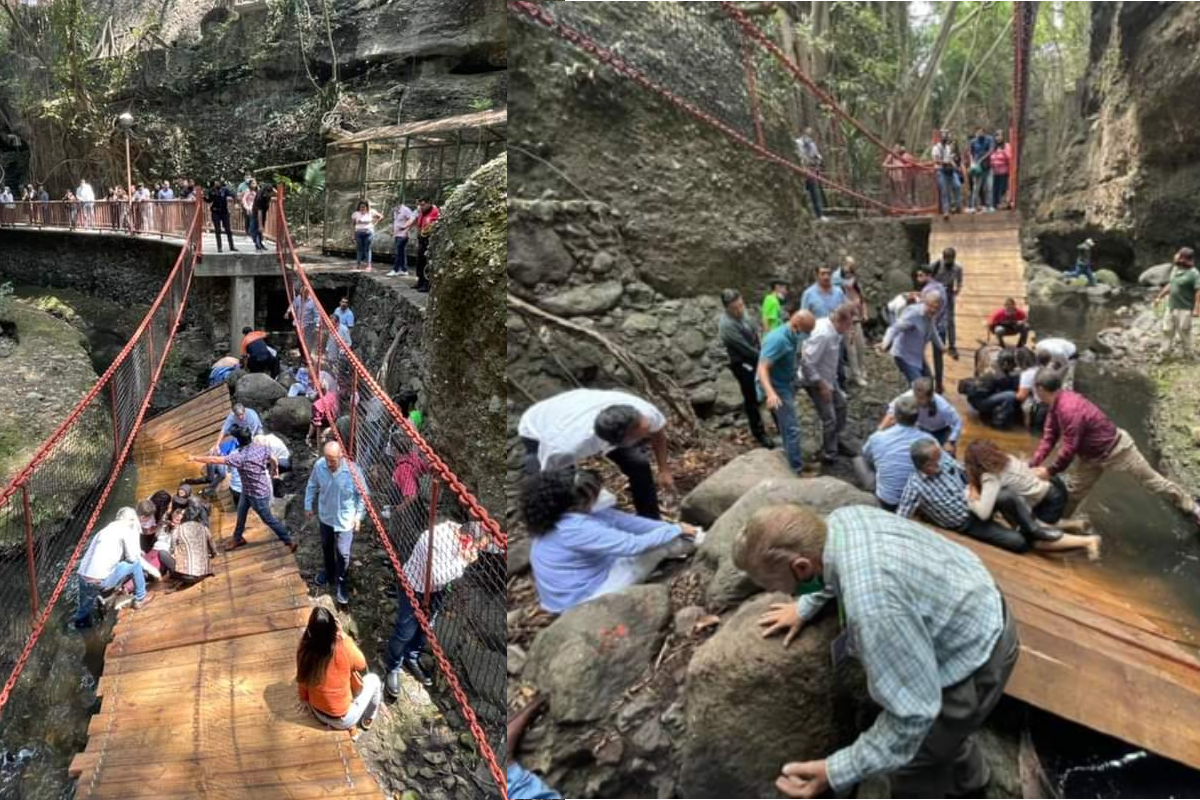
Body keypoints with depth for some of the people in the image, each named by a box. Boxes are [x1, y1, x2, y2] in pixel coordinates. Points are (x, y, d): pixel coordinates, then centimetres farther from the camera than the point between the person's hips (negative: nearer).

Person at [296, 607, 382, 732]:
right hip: (344, 720, -4)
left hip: (317, 713, 4)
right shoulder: (344, 647, -30)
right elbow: (361, 665, -8)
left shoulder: (304, 649, -19)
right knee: (373, 679, 19)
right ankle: (367, 720, 35)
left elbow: (302, 681, -2)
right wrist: (343, 636, -12)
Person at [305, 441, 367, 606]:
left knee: (343, 553, 4)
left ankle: (340, 583, 25)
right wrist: (308, 506, 7)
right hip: (326, 516, 4)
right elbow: (312, 486, 2)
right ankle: (329, 572, 51)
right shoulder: (319, 466, -18)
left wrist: (359, 516, -12)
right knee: (326, 547, 24)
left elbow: (362, 494, -14)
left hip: (345, 520, -4)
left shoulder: (352, 470, -27)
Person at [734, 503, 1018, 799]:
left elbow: (913, 711, -32)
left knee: (911, 763, 13)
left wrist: (837, 772, -26)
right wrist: (805, 608, 21)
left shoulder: (871, 604, -42)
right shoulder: (843, 518, -15)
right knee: (945, 725, 34)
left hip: (974, 657, -8)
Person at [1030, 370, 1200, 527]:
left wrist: (1050, 471, -22)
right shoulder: (1056, 404, -5)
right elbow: (1049, 437, -1)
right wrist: (1033, 465, -9)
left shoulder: (1069, 409, -36)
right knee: (1074, 491, 9)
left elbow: (1069, 448, -32)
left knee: (1151, 481, 8)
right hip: (1093, 456, 9)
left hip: (1116, 450, -9)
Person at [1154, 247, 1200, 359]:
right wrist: (1160, 297, 22)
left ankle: (1188, 356, 15)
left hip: (1184, 309, -8)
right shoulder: (1175, 269, 7)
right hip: (1171, 307, 8)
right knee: (1167, 330, 12)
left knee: (1184, 333, 2)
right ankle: (1164, 353, 22)